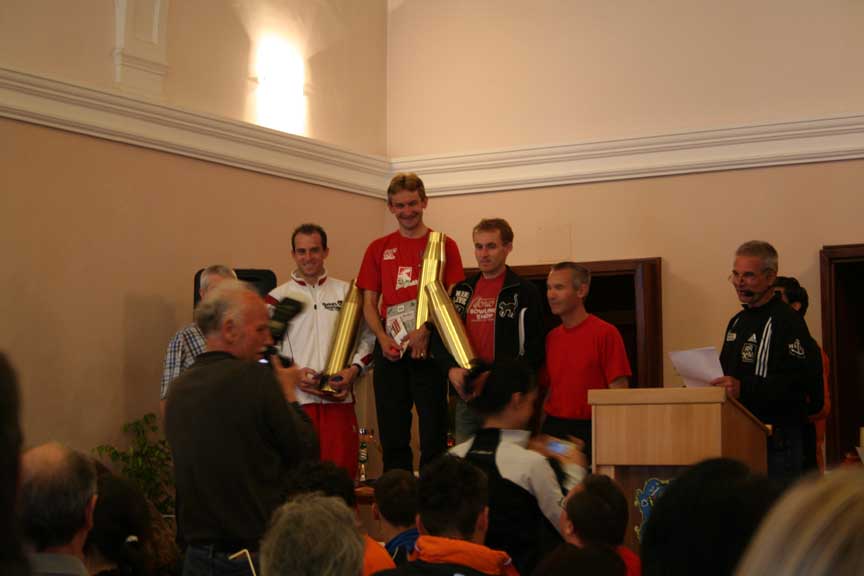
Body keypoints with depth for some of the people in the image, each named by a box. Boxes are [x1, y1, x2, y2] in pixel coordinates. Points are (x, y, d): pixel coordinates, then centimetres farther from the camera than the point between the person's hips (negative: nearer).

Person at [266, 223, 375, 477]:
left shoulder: (347, 292, 12)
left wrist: (354, 369, -5)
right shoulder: (277, 297, 8)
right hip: (294, 399, -1)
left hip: (339, 398, 1)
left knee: (343, 471, -2)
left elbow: (367, 337, 12)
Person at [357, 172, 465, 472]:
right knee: (392, 436, 7)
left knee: (433, 433, -1)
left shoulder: (444, 245, 4)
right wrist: (383, 338, -7)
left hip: (430, 349, -2)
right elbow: (369, 303, 10)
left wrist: (427, 330, -15)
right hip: (390, 352, 3)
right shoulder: (379, 249, 11)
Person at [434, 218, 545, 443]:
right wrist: (451, 368, -4)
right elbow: (441, 337, 15)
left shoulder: (523, 292, -1)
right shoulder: (462, 290, 14)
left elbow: (535, 349, -6)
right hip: (466, 395, 5)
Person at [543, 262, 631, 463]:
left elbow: (618, 390, -9)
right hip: (552, 429, 5)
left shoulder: (606, 333, -7)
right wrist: (539, 429, 8)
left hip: (589, 430, -5)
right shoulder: (551, 338, 10)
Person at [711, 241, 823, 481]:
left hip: (776, 439, -8)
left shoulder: (787, 321, -10)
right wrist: (711, 383, 9)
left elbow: (799, 382, -21)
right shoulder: (738, 321, 20)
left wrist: (744, 388, -29)